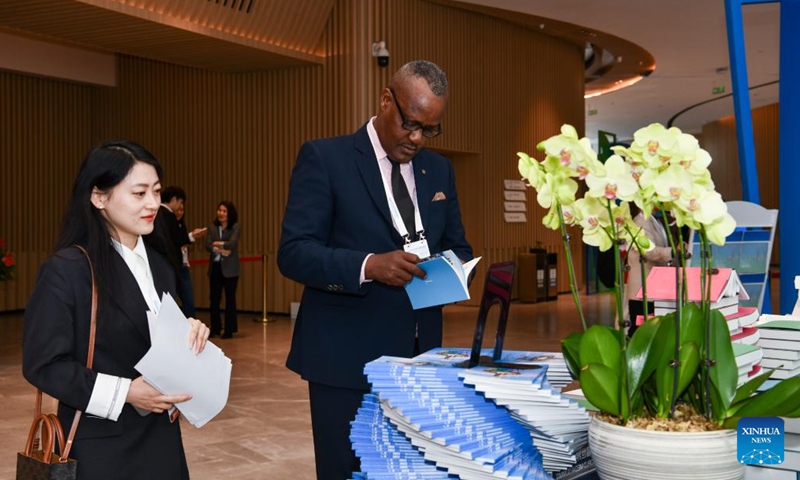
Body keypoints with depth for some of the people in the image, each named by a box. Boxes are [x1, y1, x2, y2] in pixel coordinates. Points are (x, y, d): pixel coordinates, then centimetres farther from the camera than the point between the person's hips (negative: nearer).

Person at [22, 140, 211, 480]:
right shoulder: (66, 269, -15)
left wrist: (187, 335, -7)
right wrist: (124, 392, -22)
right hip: (102, 446, -6)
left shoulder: (158, 264, 7)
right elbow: (43, 365, -15)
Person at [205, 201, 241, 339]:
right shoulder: (212, 227, 7)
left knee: (230, 298, 2)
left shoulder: (235, 227, -3)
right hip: (215, 266, 4)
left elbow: (232, 244, -18)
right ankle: (215, 328, 18)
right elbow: (208, 245, -4)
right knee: (214, 298, 7)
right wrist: (220, 250, -19)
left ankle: (229, 329, 9)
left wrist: (217, 244, -7)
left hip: (230, 268, -4)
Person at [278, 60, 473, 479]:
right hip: (348, 357, -5)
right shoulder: (324, 157, -6)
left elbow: (457, 246, 17)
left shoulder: (439, 169, 11)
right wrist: (369, 265, -29)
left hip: (419, 354, 5)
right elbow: (293, 252, -13)